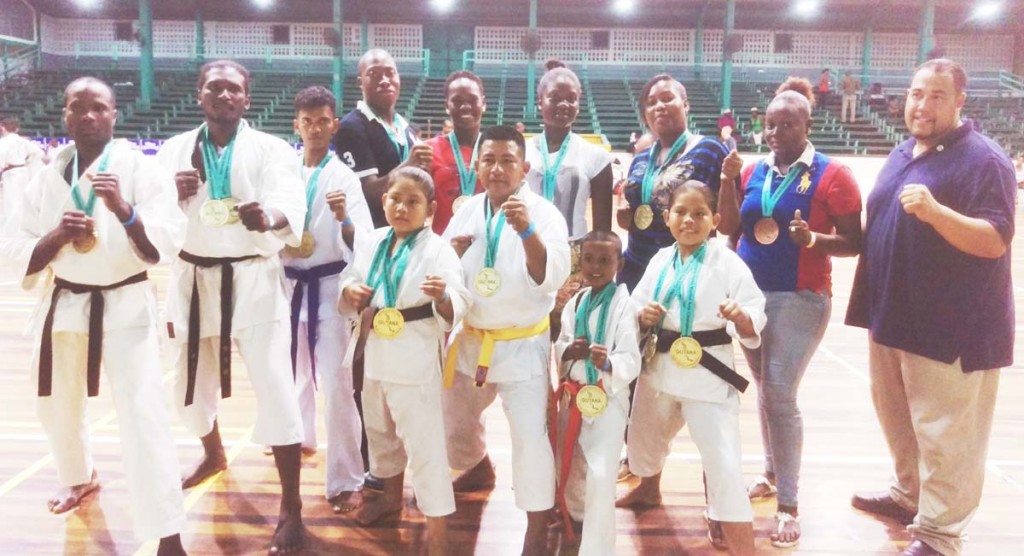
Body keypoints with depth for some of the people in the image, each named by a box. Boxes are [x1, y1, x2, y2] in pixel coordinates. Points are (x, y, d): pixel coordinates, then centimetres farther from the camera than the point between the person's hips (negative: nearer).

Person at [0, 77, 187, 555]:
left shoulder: (141, 170, -9)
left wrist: (123, 209, -32)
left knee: (142, 414, -13)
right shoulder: (46, 179, 2)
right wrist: (58, 235, -17)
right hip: (65, 304, 5)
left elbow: (164, 245, -17)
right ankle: (79, 477, 55)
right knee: (57, 404, 23)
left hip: (125, 305, -5)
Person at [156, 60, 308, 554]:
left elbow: (290, 206, -24)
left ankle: (291, 510, 1)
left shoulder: (271, 149, -6)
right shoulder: (175, 149, 6)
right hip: (193, 279, 4)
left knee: (275, 390, -9)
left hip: (253, 279, -4)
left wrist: (268, 218, -48)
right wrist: (170, 195, -18)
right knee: (192, 382, 20)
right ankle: (213, 454, 50)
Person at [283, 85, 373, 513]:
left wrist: (343, 218, -34)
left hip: (328, 285, -4)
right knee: (294, 370, 21)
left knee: (335, 382, -6)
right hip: (290, 283, 4)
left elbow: (361, 244, -16)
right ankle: (301, 438, 48)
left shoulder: (344, 178, -8)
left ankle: (346, 481, 3)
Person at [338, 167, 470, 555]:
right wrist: (350, 292, -11)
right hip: (376, 352, 7)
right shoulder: (375, 243, 3)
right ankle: (391, 496, 49)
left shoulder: (438, 250, -15)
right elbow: (349, 279, 12)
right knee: (380, 431, 25)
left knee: (424, 445, -2)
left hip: (415, 358, -7)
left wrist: (442, 297, -43)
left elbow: (455, 311, -21)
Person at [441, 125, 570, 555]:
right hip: (469, 340, 6)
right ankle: (479, 470, 53)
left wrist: (527, 231, -43)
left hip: (522, 345, -5)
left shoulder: (544, 213, -14)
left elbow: (552, 278, -27)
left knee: (530, 436, -9)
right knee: (455, 420, 21)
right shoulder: (466, 212, 1)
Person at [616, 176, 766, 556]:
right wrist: (642, 316, -12)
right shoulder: (660, 261, 3)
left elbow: (753, 328, -14)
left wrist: (740, 316, -36)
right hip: (660, 366, 6)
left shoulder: (728, 263, -11)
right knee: (645, 437, 26)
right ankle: (649, 489, 58)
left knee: (723, 464, -10)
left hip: (709, 373, -6)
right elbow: (636, 307, 10)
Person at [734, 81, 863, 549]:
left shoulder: (832, 175, -7)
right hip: (750, 294, 6)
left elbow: (853, 243, -9)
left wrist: (812, 238, -24)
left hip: (799, 300, -5)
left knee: (780, 396, -8)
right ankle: (773, 474, 34)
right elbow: (733, 229, 16)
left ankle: (788, 506, 3)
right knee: (764, 391, 16)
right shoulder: (754, 172, 8)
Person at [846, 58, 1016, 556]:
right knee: (897, 417, 22)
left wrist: (935, 211, -34)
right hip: (893, 315, 8)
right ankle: (909, 494, 41)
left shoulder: (983, 159, -13)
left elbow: (995, 241, -22)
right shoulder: (902, 153, 11)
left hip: (951, 325, -8)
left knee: (944, 432, 0)